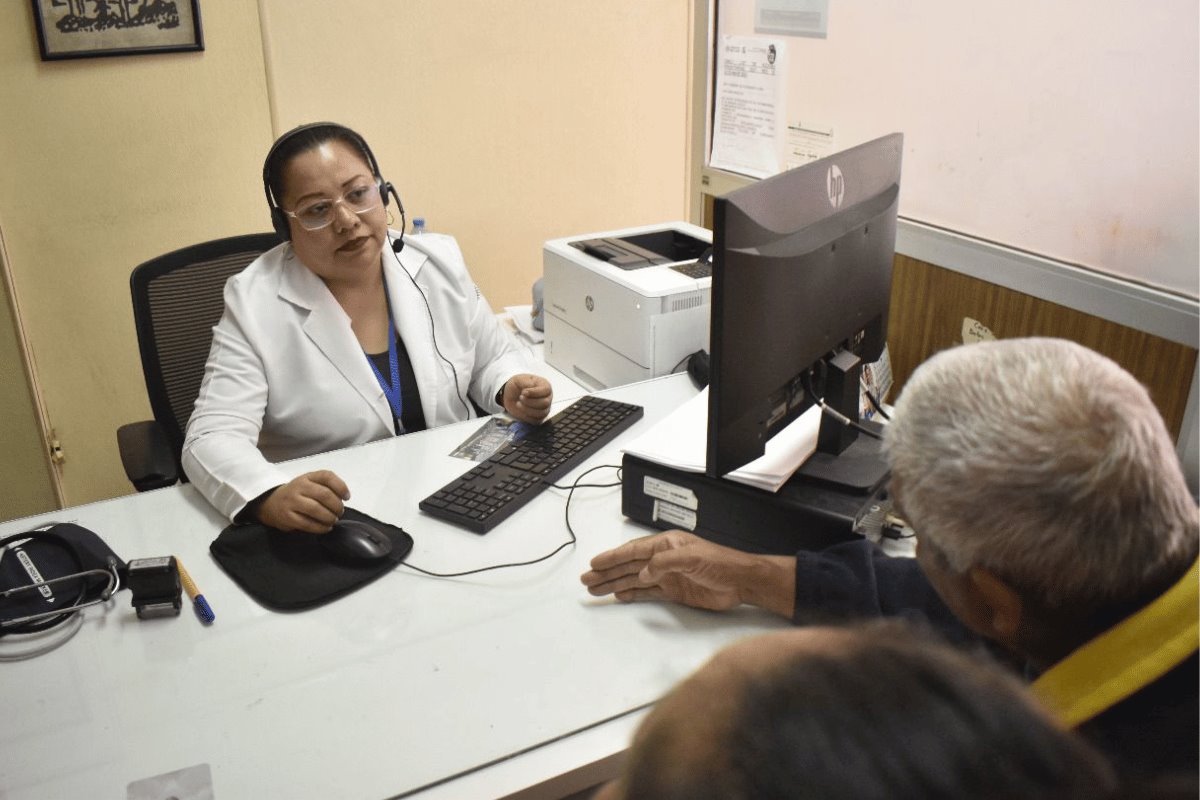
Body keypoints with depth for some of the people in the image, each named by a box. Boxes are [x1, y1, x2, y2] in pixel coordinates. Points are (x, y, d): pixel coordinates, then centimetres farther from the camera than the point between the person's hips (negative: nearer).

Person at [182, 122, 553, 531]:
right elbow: (213, 437, -17)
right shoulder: (253, 303, -10)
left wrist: (511, 390, -10)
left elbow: (494, 359, 14)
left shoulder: (439, 262, 2)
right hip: (331, 529, -5)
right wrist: (272, 498, -38)